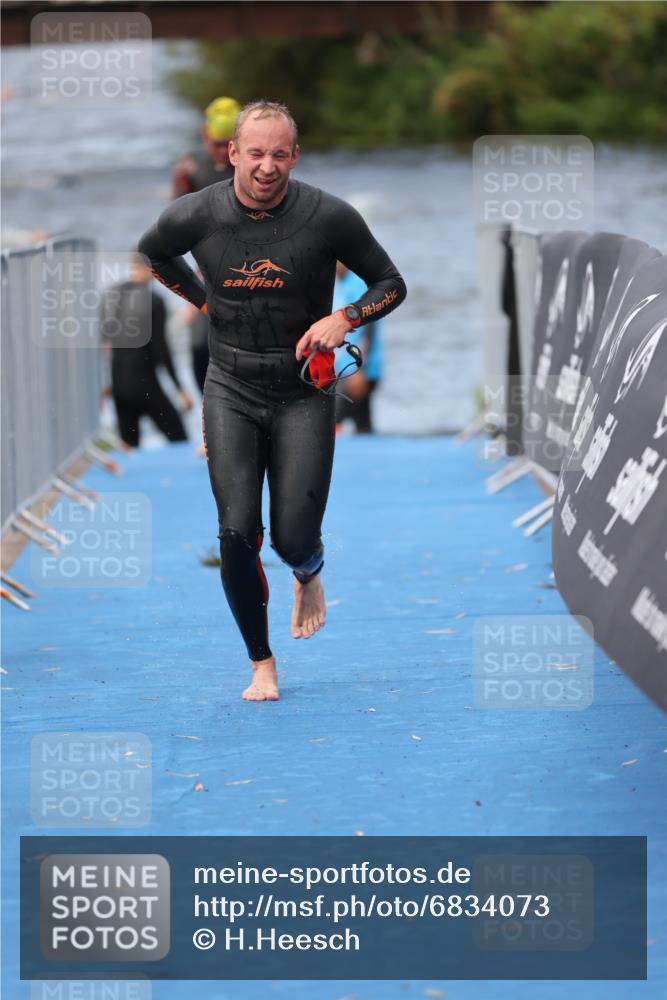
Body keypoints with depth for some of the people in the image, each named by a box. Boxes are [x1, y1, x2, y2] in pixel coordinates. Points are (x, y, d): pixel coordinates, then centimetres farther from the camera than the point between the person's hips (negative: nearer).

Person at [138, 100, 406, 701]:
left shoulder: (329, 217, -11)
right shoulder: (197, 216, -6)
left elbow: (391, 285, 1)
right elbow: (152, 251, 19)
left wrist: (343, 318, -16)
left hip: (303, 392, -1)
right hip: (231, 388, 1)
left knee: (294, 539, -7)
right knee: (237, 532, -10)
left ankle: (310, 574, 34)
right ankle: (262, 663, 9)